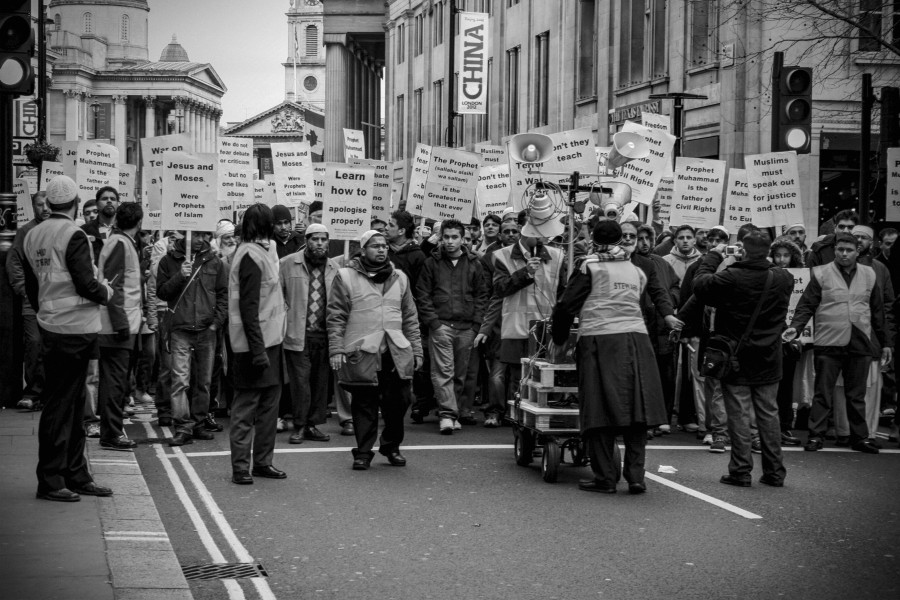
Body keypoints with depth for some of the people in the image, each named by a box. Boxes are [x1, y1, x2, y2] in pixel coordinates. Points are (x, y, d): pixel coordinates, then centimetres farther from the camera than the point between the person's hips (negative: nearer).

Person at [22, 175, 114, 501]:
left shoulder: (33, 236, 10)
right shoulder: (73, 236, -15)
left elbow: (31, 287, 16)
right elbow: (85, 284, -20)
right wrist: (107, 292, -1)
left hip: (50, 326, 9)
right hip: (75, 330, -8)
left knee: (73, 405, 15)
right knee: (60, 406, -4)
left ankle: (76, 475, 22)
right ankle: (50, 481, 1)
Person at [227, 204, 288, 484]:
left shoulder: (265, 250, 13)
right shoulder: (251, 255, -15)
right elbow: (248, 307, -19)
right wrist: (257, 349, -22)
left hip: (269, 339, 9)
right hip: (255, 343, -9)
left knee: (270, 400, 12)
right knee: (247, 404, -2)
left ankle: (262, 461, 20)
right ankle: (240, 466, 3)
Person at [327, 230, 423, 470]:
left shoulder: (399, 278, 16)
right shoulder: (346, 276, 3)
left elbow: (410, 318, 18)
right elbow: (336, 317, 0)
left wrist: (416, 349, 12)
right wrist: (336, 349, -8)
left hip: (396, 353, 3)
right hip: (361, 353, -3)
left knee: (398, 401, 1)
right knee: (364, 404, 0)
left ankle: (391, 446, 20)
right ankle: (363, 452, 11)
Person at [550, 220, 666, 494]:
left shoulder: (589, 266, 2)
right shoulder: (636, 271, 17)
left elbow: (567, 305, -1)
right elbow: (632, 306, 16)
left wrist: (559, 340, 12)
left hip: (599, 341, -4)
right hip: (635, 338, 4)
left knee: (601, 411, 0)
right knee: (636, 410, 5)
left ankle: (605, 478, 0)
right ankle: (635, 476, 2)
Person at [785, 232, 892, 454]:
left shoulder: (869, 275, 10)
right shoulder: (822, 274, -1)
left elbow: (878, 311, 14)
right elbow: (807, 305, -2)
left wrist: (885, 342, 13)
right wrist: (795, 327, -18)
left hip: (860, 344, 3)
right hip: (829, 344, -3)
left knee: (857, 395, 10)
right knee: (823, 394, 1)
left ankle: (860, 438, 17)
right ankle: (815, 436, 7)